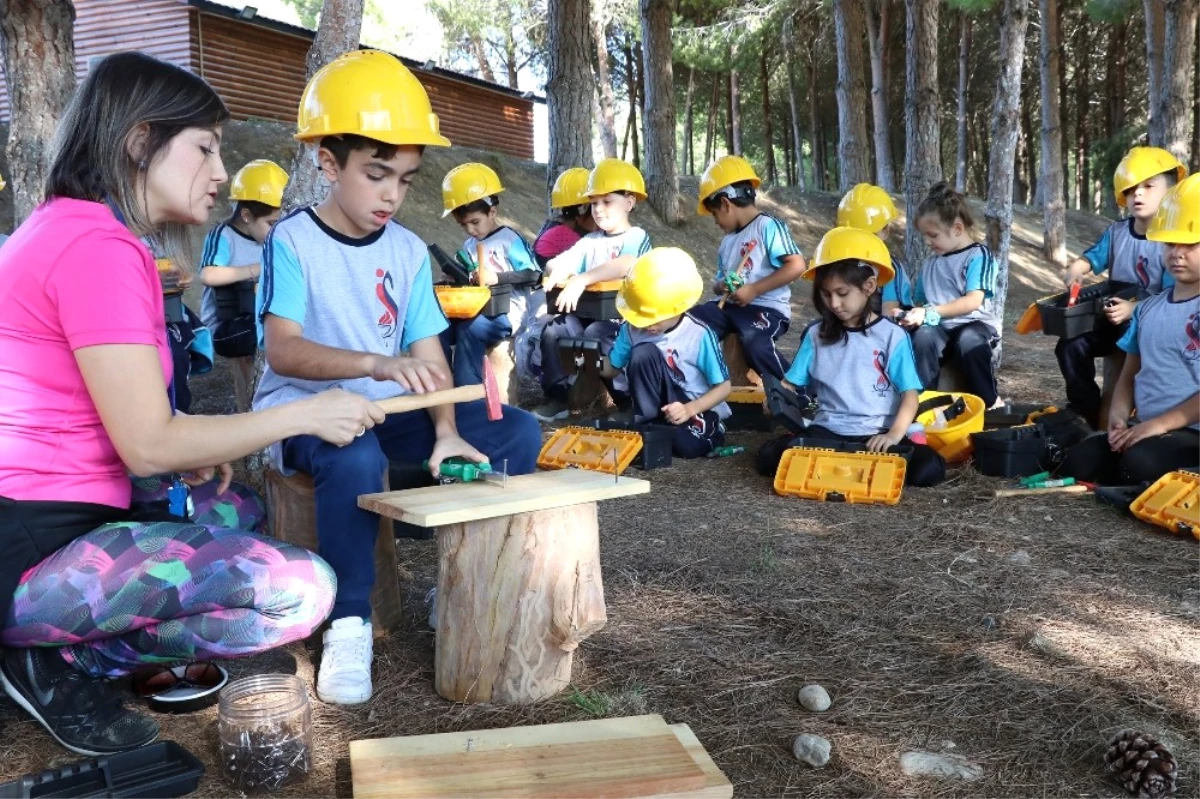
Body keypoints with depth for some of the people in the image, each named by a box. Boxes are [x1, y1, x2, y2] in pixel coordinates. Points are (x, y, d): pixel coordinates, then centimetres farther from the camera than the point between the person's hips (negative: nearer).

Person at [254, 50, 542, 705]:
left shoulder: (409, 252, 4)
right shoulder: (292, 241, -10)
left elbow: (429, 356, -1)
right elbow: (281, 350, -23)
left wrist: (446, 431, -20)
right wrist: (376, 363, -40)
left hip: (388, 410, 5)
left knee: (517, 432, -11)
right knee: (356, 457, -40)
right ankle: (349, 624, -20)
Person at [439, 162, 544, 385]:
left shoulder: (510, 240, -5)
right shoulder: (469, 245, 16)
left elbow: (534, 275, -11)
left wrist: (497, 277, -18)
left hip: (507, 311, -7)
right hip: (478, 310, 7)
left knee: (469, 329, -34)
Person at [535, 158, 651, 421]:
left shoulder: (637, 238, -5)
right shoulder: (590, 241, 15)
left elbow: (625, 265, -28)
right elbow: (557, 263, 5)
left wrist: (582, 279, -35)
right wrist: (557, 270, -21)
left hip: (624, 317, -6)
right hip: (589, 312, 6)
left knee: (595, 335, -32)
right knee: (553, 330, -16)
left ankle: (632, 402, -15)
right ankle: (557, 397, -4)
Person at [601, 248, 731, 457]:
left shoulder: (699, 334, -17)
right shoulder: (632, 328, -8)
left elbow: (723, 386, -11)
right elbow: (611, 368, 5)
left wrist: (689, 409, -26)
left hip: (700, 411, -2)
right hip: (659, 408, 2)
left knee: (688, 445, -35)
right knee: (642, 353, -24)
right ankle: (648, 425, -14)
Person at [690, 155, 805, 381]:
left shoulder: (767, 226, -6)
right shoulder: (728, 241, 20)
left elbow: (797, 265, -17)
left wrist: (753, 290, -17)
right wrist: (721, 286, -2)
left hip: (767, 307, -8)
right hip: (730, 306, 8)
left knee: (755, 342, -37)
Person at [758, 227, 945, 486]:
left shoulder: (892, 336, -1)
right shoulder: (817, 334, 8)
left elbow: (910, 393, -3)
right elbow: (791, 383, 9)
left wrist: (895, 434, -20)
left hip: (878, 435, -1)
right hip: (828, 432, 2)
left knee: (928, 469, -27)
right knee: (769, 456, -22)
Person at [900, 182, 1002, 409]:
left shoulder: (978, 256, -4)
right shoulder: (930, 264, 15)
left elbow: (973, 301, -17)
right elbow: (921, 301, 18)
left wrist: (930, 313, -24)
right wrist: (914, 314, -7)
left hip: (976, 323, -4)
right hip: (941, 327, 4)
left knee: (969, 341, -38)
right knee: (923, 336, -31)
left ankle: (990, 401, -19)